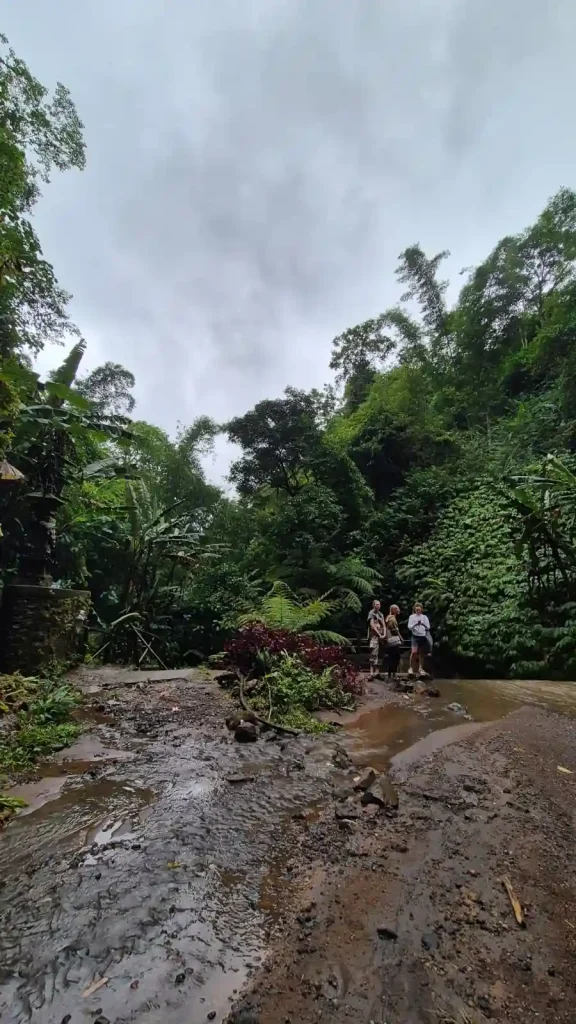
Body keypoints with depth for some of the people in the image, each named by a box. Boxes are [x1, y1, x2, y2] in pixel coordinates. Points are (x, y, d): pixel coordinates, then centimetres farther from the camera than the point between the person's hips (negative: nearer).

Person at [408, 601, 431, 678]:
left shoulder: (425, 617, 8)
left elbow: (428, 627, 5)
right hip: (415, 636, -2)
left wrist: (423, 625, -14)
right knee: (414, 652, -15)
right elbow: (409, 627, -4)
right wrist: (415, 624, -19)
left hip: (423, 636, 2)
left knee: (422, 653, 6)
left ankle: (420, 669, 16)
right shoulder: (412, 616, 3)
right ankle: (411, 668, -5)